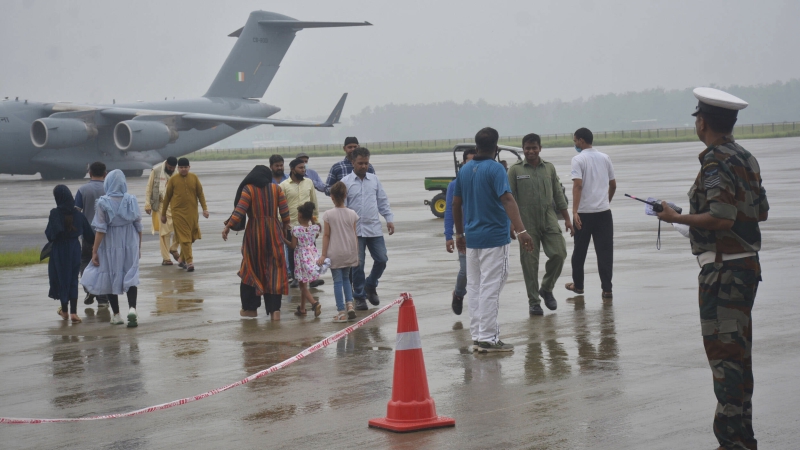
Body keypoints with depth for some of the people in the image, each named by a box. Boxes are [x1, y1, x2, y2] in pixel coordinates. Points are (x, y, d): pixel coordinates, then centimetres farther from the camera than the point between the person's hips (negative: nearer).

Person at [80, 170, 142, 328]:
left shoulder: (103, 203, -10)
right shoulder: (132, 200, -2)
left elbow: (100, 230, -12)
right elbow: (138, 226, 3)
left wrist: (95, 251, -6)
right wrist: (139, 247, 15)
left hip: (110, 246, -2)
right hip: (130, 245, 2)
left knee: (111, 278, 11)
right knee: (131, 277, 5)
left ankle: (116, 315, 16)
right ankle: (132, 308, -17)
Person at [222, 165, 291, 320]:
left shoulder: (248, 189, -4)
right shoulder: (276, 188, 4)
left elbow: (239, 211, -14)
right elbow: (285, 212, 2)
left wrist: (228, 227, -11)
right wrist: (285, 227, 15)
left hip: (254, 233, -2)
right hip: (274, 232, 2)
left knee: (252, 270, 11)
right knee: (274, 270, 3)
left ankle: (251, 308, 15)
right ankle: (275, 309, -4)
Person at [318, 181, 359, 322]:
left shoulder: (328, 214, -9)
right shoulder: (352, 214, -1)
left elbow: (326, 235, -6)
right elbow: (355, 235, 3)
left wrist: (323, 255, -1)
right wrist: (356, 253, 12)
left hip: (335, 253, -3)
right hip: (349, 252, 3)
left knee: (338, 281, 3)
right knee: (346, 278, 20)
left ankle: (341, 312, 2)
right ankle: (350, 304, 5)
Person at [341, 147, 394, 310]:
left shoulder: (374, 180, 9)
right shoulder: (346, 182, -2)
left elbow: (383, 202, 12)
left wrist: (389, 219, 3)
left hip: (374, 228, 3)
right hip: (355, 230, -3)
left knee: (381, 259, 2)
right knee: (358, 264, 0)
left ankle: (370, 286, 27)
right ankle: (359, 297, 11)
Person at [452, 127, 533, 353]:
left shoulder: (464, 170, 9)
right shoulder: (495, 169, -12)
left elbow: (456, 204, 15)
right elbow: (507, 199, -23)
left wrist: (460, 233, 25)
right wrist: (521, 230, -31)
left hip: (471, 238, 7)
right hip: (494, 237, -7)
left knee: (474, 288, 12)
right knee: (490, 288, -5)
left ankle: (477, 336, 15)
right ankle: (488, 339, -4)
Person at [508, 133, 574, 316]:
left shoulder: (549, 168, 10)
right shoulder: (515, 170, 0)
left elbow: (558, 195, 13)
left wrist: (567, 219, 9)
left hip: (549, 220, 3)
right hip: (527, 223, -3)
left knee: (559, 254, -9)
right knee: (530, 263, 0)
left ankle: (546, 288, 14)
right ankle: (533, 302, 9)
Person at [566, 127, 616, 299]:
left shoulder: (578, 159, -7)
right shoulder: (605, 158, 10)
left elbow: (578, 185, -17)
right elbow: (613, 184, 16)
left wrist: (574, 211, -20)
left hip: (584, 212, -4)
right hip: (604, 211, 4)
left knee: (579, 251, 12)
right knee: (605, 251, 2)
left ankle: (578, 285, 23)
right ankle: (607, 289, -2)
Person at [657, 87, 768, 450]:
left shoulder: (716, 162, -17)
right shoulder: (746, 159, 12)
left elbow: (722, 219, -24)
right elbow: (761, 212, 16)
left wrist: (676, 218, -14)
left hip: (723, 267, -10)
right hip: (747, 262, 10)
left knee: (724, 352, -7)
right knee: (737, 352, 16)